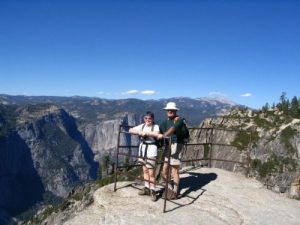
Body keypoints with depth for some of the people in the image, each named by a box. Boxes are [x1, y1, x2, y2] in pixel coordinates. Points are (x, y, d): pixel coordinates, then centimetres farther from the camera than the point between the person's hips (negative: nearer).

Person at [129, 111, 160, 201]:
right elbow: (130, 130, 2)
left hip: (151, 149, -6)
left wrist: (145, 133, -24)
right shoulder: (142, 126, 7)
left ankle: (152, 191, 7)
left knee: (151, 172, -4)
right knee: (145, 170, 14)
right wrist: (139, 132, -14)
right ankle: (146, 188, 26)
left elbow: (157, 134, -31)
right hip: (142, 148, 6)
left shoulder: (155, 126, -9)